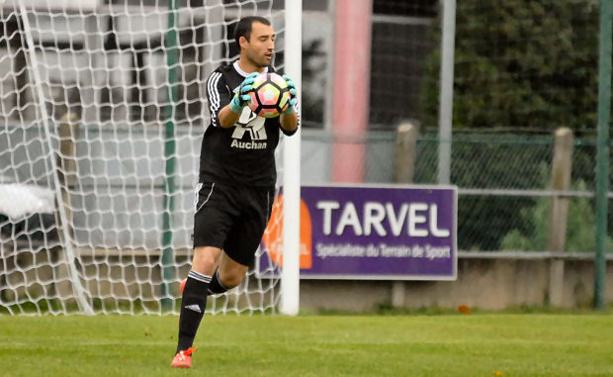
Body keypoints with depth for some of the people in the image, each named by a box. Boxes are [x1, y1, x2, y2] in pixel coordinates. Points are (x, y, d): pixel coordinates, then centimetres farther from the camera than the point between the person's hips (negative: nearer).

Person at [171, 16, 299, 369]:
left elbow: (290, 128, -10)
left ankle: (193, 291, 45)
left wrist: (288, 107, -33)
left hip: (259, 190, 4)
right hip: (219, 183, -4)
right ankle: (184, 349, -17)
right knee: (207, 258, -20)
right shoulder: (221, 79, -5)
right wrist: (238, 102, -45)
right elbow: (223, 119, -22)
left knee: (231, 277, 9)